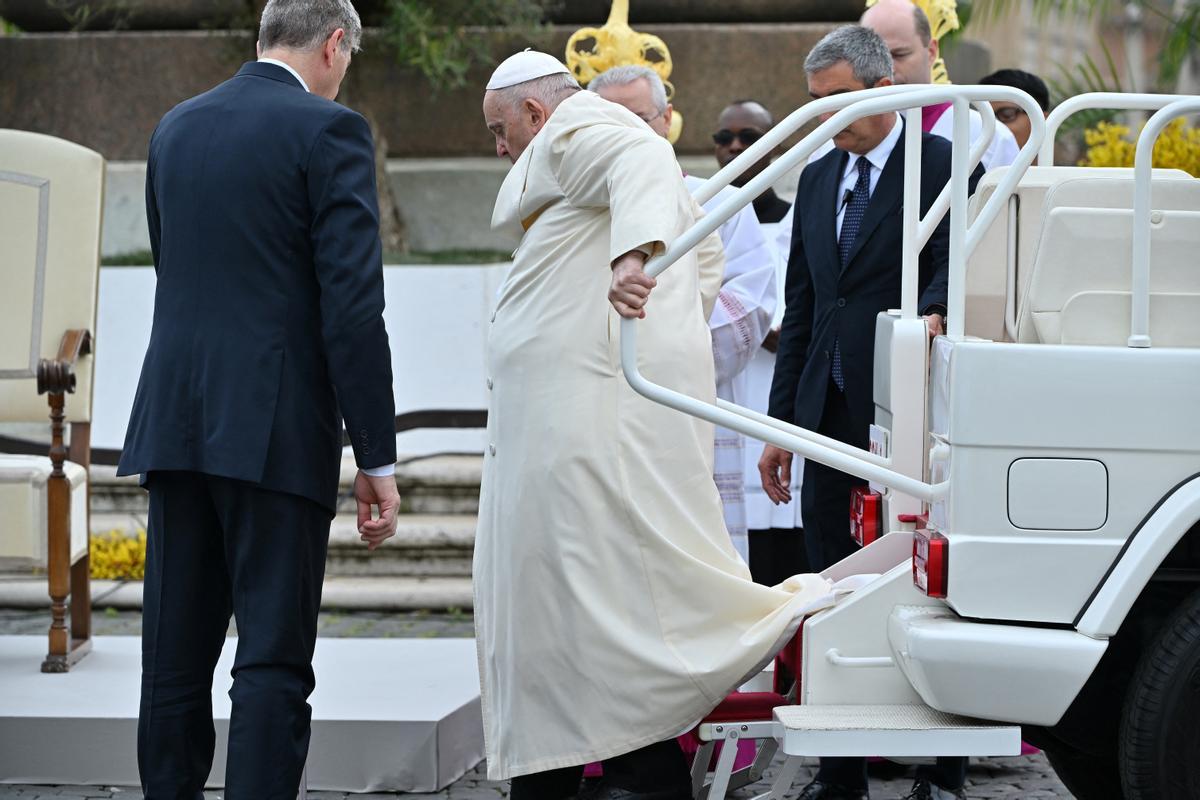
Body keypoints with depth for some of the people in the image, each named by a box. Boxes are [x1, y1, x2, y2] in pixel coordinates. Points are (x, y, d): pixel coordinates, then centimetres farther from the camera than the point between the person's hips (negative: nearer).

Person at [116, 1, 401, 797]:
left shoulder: (176, 128, 13)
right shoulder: (329, 131, -7)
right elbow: (354, 307, -13)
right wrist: (378, 460, -10)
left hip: (176, 421, 6)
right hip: (275, 430, -6)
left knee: (176, 653, 10)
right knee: (274, 660, -4)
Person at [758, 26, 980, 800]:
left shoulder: (945, 164, -3)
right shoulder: (818, 177, 16)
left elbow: (957, 268, -15)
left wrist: (935, 312, -38)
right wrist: (782, 424, 14)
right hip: (832, 413, 6)